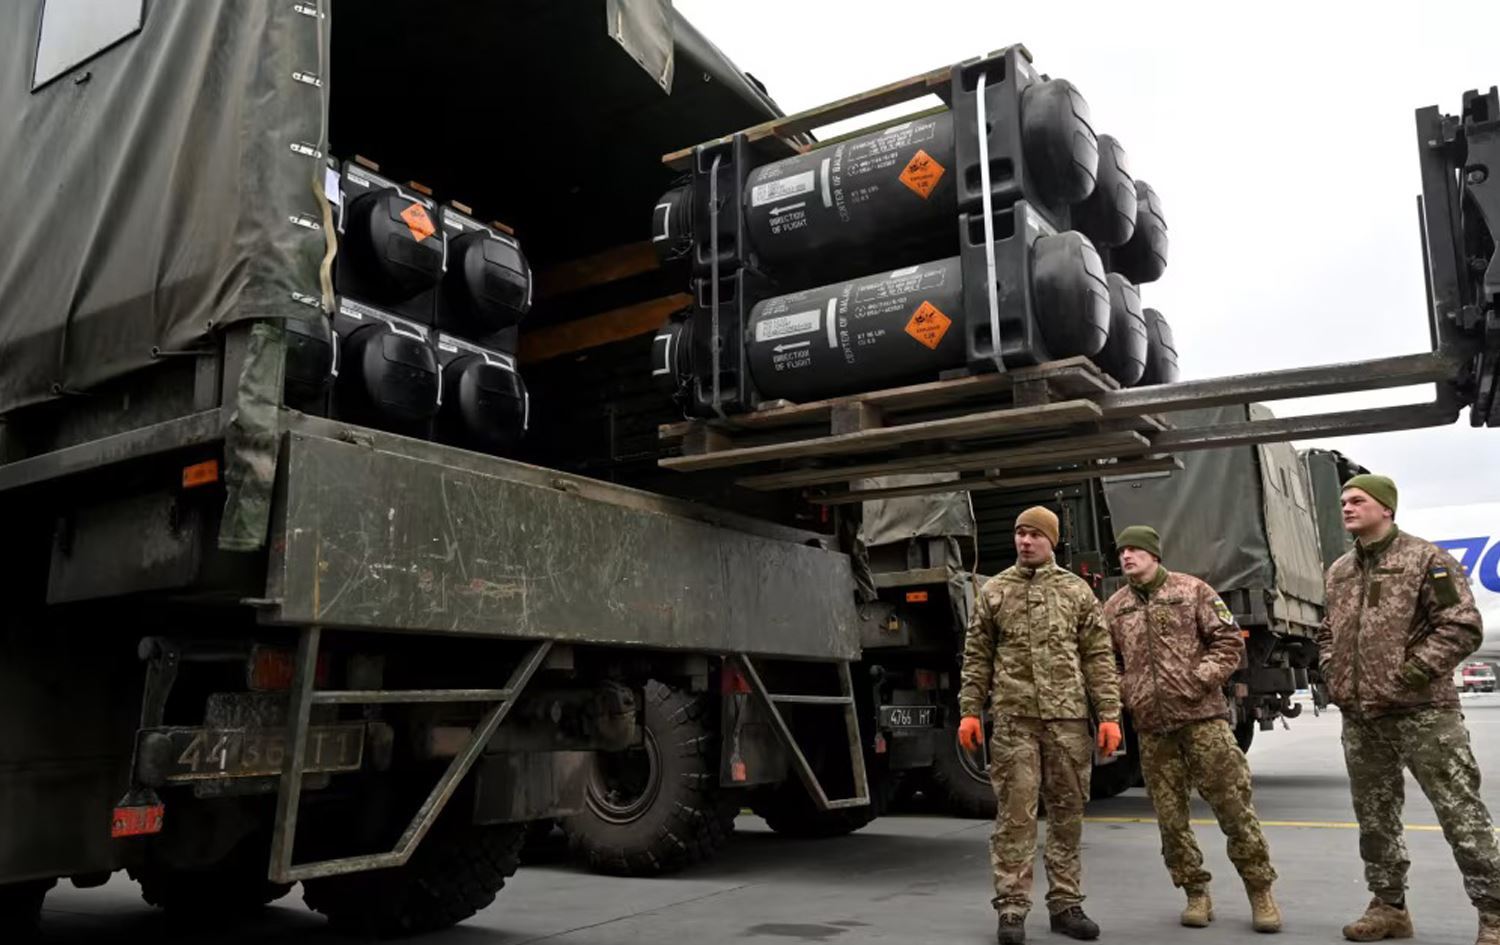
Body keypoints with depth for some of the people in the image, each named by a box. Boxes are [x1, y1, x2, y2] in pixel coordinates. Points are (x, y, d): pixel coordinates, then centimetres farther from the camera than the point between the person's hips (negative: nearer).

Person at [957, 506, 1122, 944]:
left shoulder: (1077, 590, 8)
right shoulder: (993, 591, 8)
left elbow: (1099, 658, 6)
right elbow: (977, 658, 8)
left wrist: (1109, 715, -1)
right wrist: (970, 711, 2)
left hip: (1068, 717, 1)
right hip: (1014, 719, -1)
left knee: (1067, 813, 8)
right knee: (1015, 814, -2)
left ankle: (1065, 904, 19)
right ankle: (1012, 909, 5)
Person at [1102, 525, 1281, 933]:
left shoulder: (1193, 590, 2)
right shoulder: (1113, 608, 9)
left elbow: (1229, 640, 0)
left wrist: (1201, 677, -11)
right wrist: (1124, 693, -1)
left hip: (1203, 716, -3)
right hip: (1151, 726, 3)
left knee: (1233, 804, -1)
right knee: (1170, 814, 6)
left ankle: (1260, 892, 14)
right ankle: (1196, 893, 20)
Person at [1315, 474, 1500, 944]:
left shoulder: (1426, 559, -6)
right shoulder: (1338, 572, 13)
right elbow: (1327, 634, 24)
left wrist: (1408, 674, -17)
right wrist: (1333, 676, 8)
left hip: (1422, 712, -7)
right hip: (1359, 718, 7)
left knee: (1460, 813, -3)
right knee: (1374, 817, 13)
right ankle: (1389, 906, 26)